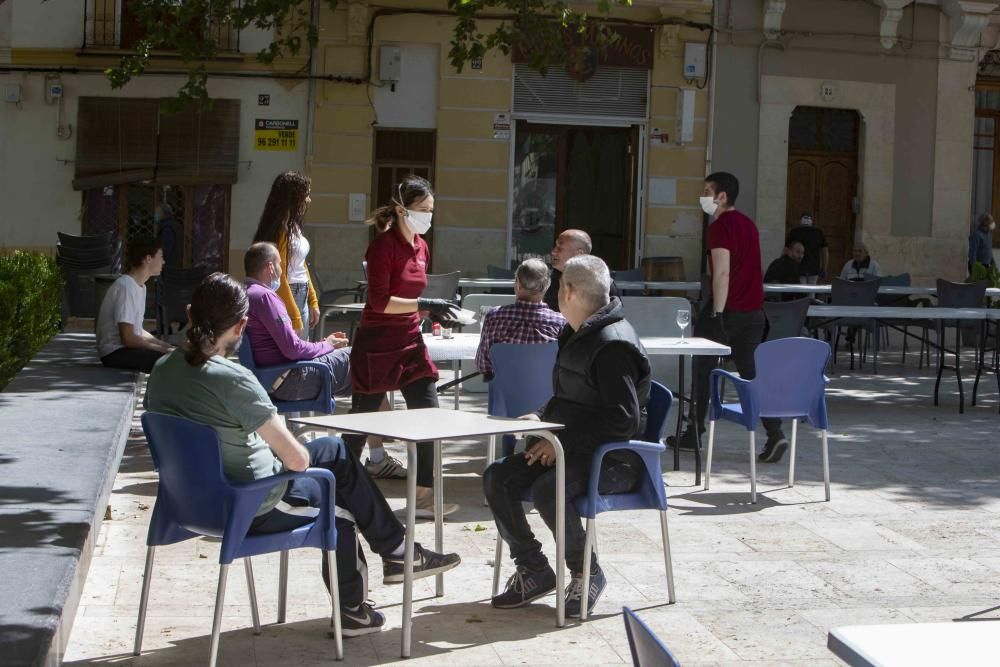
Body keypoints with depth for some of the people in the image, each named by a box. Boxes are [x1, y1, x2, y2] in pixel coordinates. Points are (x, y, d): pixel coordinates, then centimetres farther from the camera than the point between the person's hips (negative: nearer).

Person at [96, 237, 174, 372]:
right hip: (115, 352, -10)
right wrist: (163, 350, -14)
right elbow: (128, 338, -21)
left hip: (130, 346, 10)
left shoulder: (140, 286, 12)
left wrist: (167, 346, 5)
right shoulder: (125, 287, -18)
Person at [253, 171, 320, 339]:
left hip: (301, 298, 9)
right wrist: (295, 319, -17)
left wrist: (313, 302, 18)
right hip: (286, 297, -9)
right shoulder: (280, 230, -16)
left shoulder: (294, 227, 12)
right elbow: (279, 277, -18)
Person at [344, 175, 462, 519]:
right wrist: (424, 303, -22)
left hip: (410, 342, 7)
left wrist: (433, 312, 5)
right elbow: (380, 301, -20)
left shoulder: (421, 247, 10)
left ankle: (424, 495, 6)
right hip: (376, 344, -7)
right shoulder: (383, 245, -13)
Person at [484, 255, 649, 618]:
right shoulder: (576, 336, 13)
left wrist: (565, 441, -23)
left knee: (547, 489, -34)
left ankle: (588, 573, -10)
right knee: (497, 478, -7)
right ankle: (533, 570, 3)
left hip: (614, 459, -10)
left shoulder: (612, 345, -19)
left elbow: (624, 420, -25)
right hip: (571, 448, 10)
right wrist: (541, 417, 7)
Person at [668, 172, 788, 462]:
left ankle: (694, 433, 14)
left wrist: (717, 314, -20)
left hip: (726, 308, -7)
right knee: (752, 372, 5)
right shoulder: (749, 224, 16)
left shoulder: (720, 226, -11)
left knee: (703, 369, 7)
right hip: (753, 311, 7)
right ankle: (775, 433, -9)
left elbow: (722, 272, -18)